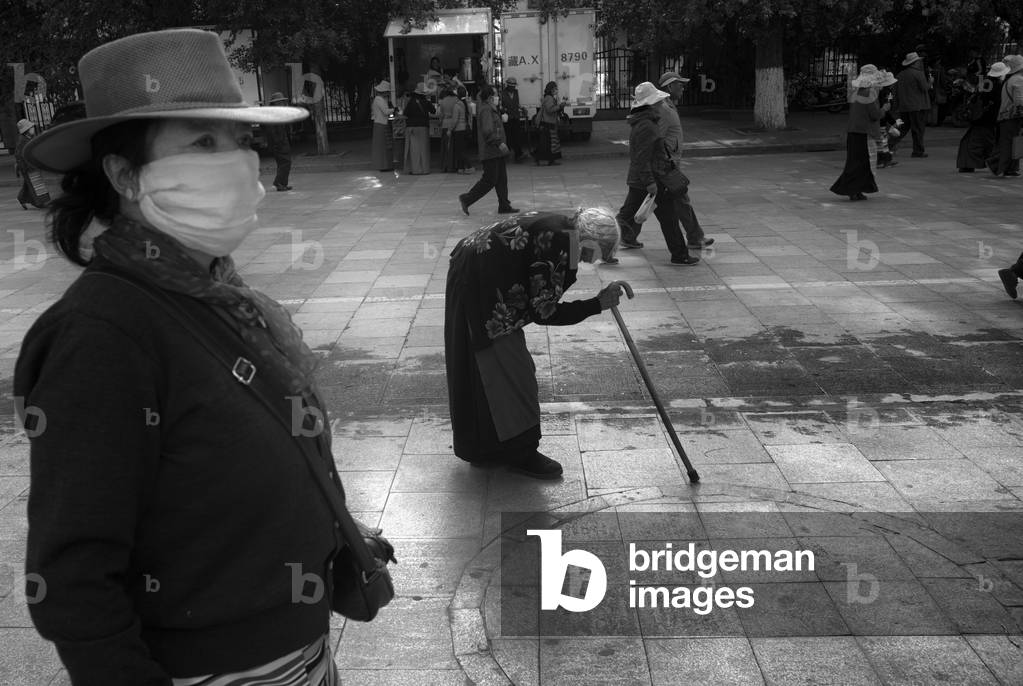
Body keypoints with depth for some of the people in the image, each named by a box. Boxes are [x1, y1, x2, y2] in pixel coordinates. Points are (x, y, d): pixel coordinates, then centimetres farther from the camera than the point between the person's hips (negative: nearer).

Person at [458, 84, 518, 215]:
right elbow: (487, 131, -25)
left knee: (502, 179, 10)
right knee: (489, 180, -6)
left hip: (496, 152, 11)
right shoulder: (485, 110, -16)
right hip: (490, 152, -11)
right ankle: (466, 199, 2)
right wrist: (499, 143, -23)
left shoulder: (490, 109, 16)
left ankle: (504, 206, 14)